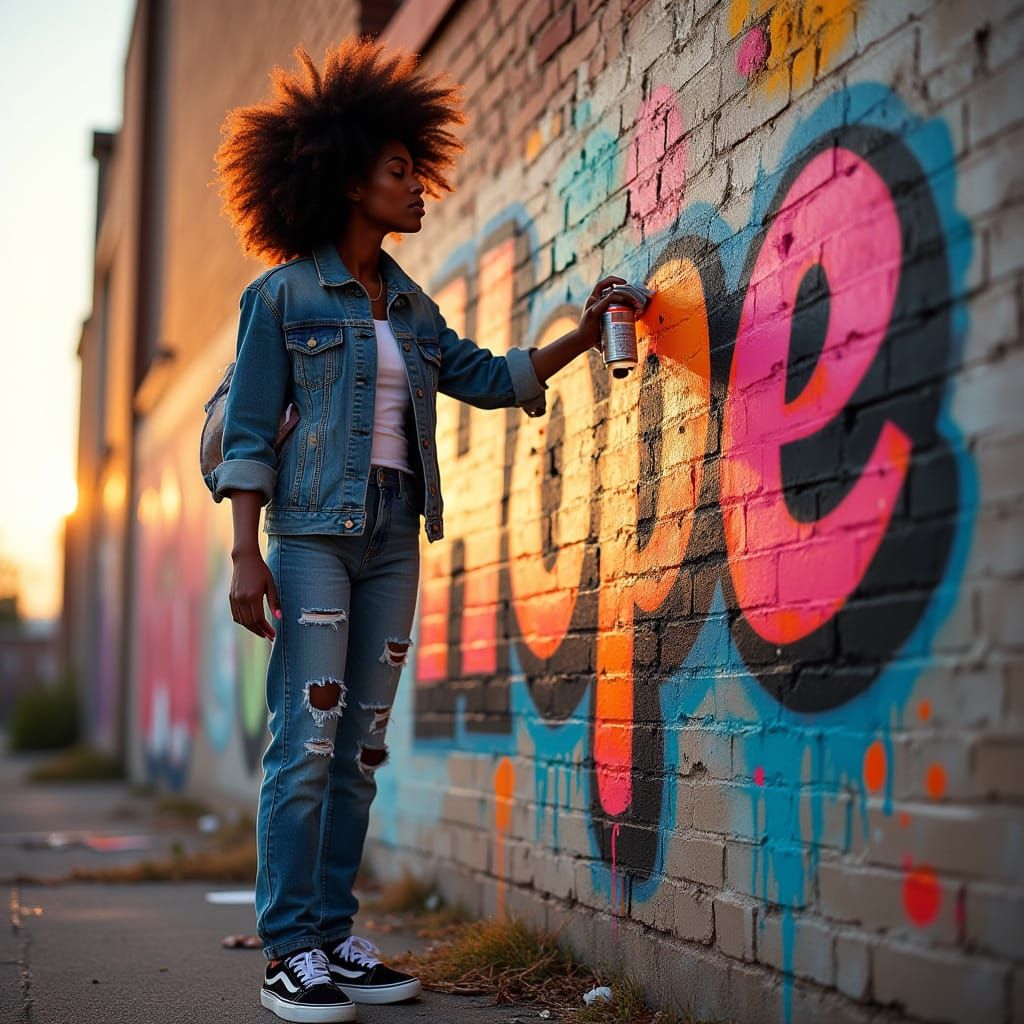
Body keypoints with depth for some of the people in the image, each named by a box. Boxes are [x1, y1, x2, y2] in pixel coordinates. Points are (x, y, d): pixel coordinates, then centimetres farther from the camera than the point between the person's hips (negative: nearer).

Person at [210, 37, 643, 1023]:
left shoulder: (409, 304, 16)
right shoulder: (283, 294, -2)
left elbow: (488, 378, 18)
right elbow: (249, 431, -5)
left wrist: (579, 336, 6)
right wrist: (245, 554, -13)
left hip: (392, 540, 6)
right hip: (310, 531, -6)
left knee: (360, 745, 7)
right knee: (307, 742, -8)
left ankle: (334, 934, 13)